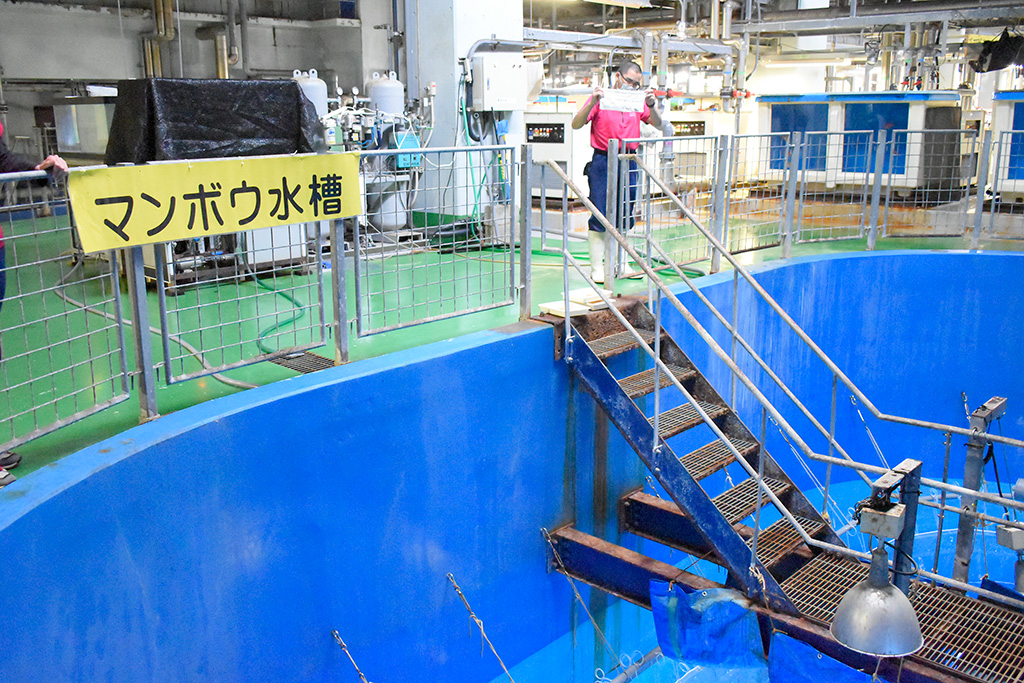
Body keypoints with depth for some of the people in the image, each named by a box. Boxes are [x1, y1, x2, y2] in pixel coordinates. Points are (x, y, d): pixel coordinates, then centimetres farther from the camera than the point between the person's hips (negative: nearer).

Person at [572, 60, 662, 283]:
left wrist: (651, 105, -11)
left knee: (624, 216, 10)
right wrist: (592, 102, -23)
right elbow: (576, 124, -9)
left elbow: (658, 124, 7)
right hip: (603, 162, -4)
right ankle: (597, 267, 2)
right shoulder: (600, 98, -1)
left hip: (629, 161, 4)